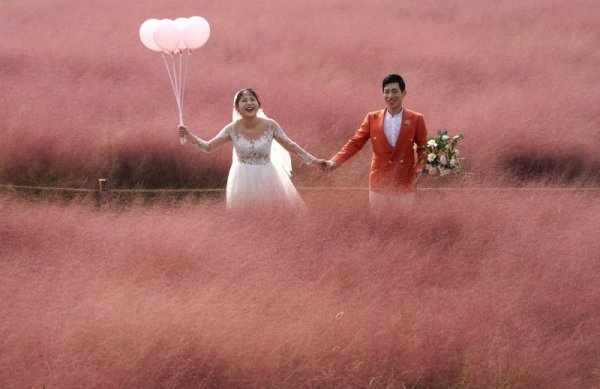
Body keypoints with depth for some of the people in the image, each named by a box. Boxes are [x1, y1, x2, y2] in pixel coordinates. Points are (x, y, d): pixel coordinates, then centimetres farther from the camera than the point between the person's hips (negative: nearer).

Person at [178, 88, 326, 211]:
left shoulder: (270, 125, -10)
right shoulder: (232, 129, -9)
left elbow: (291, 146, -1)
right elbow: (208, 147, -4)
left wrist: (314, 161, -1)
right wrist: (188, 135, -19)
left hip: (267, 178, 0)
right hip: (244, 181, 0)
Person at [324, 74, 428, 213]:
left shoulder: (416, 119, -1)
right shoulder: (372, 118, 3)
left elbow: (423, 149, 5)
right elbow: (355, 143, 3)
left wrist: (419, 172, -12)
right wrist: (335, 161, -11)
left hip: (405, 186, -1)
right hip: (379, 185, 1)